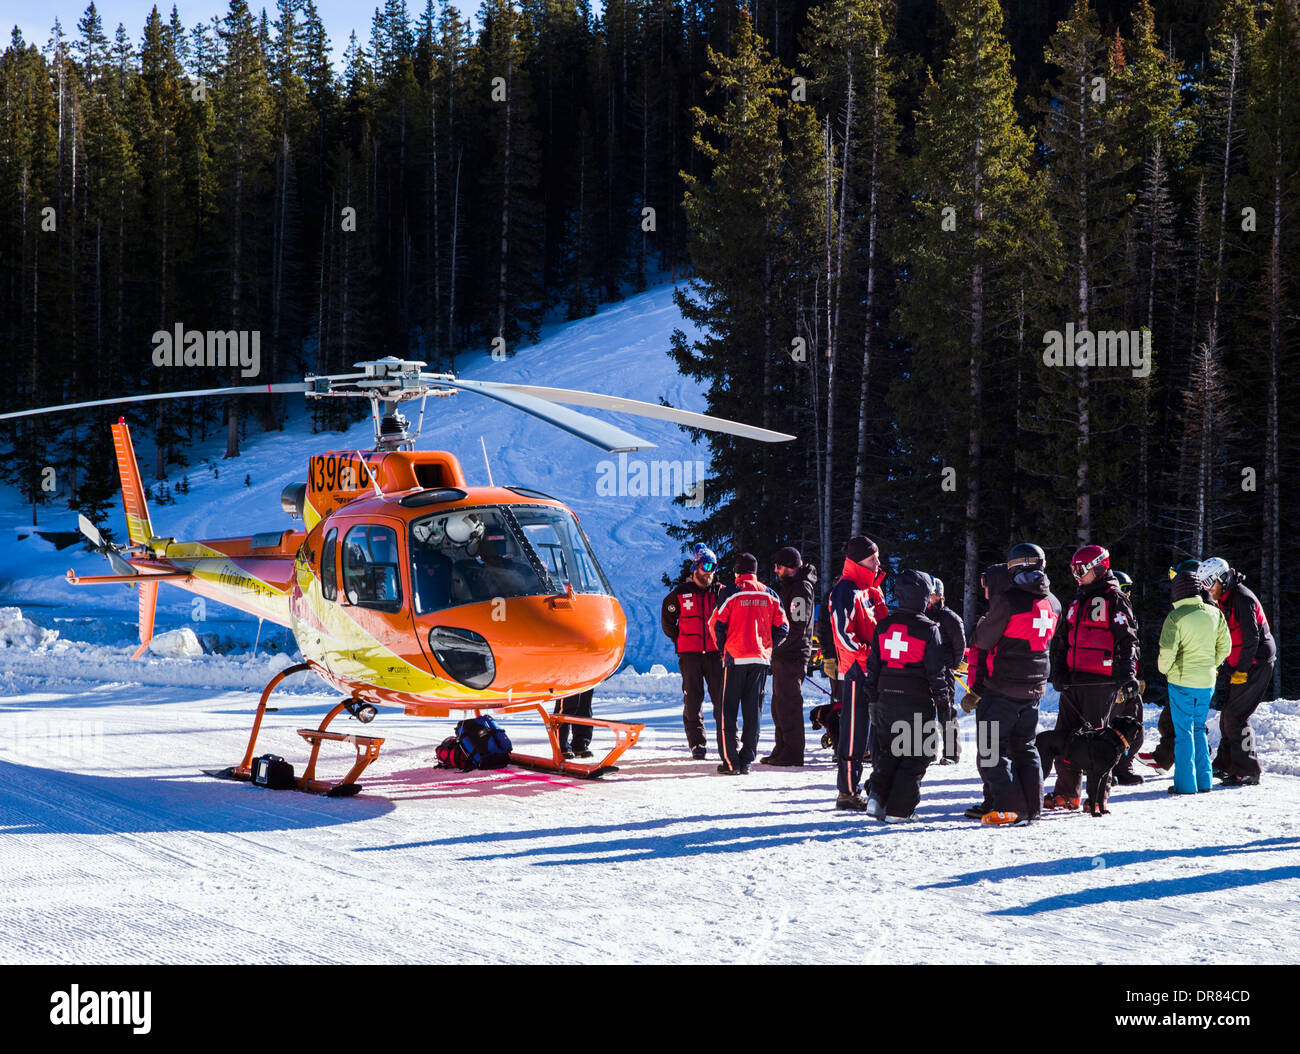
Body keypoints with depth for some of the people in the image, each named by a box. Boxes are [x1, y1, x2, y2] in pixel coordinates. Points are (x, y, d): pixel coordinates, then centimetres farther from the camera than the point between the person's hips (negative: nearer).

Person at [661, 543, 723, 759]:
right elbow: (667, 620, 12)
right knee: (693, 700, -1)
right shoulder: (680, 594, 2)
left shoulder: (720, 593, 6)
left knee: (722, 698, -3)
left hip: (715, 653, 1)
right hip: (689, 655, -1)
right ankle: (697, 744, 5)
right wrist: (680, 641, 7)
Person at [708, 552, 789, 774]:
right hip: (761, 659, 4)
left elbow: (716, 625, -8)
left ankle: (730, 761, -2)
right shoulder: (769, 595, 6)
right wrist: (767, 648, 15)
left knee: (727, 711, 3)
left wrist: (723, 648, 7)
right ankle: (746, 761, 9)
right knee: (753, 711, 10)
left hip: (735, 658, -4)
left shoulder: (730, 593, -6)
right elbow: (782, 627, 6)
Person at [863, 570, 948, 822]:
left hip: (887, 699, 4)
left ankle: (877, 796, 0)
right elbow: (937, 670, -7)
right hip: (918, 703, -4)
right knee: (914, 757, 4)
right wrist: (941, 701, 1)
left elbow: (873, 665, 10)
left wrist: (872, 698, 18)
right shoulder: (928, 629, -9)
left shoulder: (883, 626, 5)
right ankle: (898, 810, 0)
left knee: (886, 752, 17)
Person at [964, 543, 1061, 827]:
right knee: (1025, 747, 18)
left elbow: (984, 640, -10)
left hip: (1001, 686, -7)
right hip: (1035, 687, 7)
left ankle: (1010, 808, -5)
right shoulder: (1053, 604, 4)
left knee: (993, 749, 1)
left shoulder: (1008, 600, -18)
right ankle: (1032, 806, 17)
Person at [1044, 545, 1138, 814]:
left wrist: (1127, 675, -15)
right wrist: (1058, 673, 11)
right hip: (1073, 680, 8)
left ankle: (1099, 796, 1)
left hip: (1100, 682, -8)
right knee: (1065, 735, 7)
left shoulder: (1114, 599, -3)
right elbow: (1062, 641, 22)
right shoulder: (1078, 601, 20)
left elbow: (1126, 639, -8)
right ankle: (1066, 793, 15)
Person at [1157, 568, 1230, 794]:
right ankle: (1203, 781, 17)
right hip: (1207, 682, 5)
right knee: (1199, 729, 18)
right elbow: (1225, 646, 8)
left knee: (1183, 732, 2)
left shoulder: (1175, 617, -14)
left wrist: (1164, 669, 1)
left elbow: (1167, 651, -20)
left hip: (1182, 681, -5)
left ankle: (1185, 784, 0)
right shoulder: (1214, 614, 1)